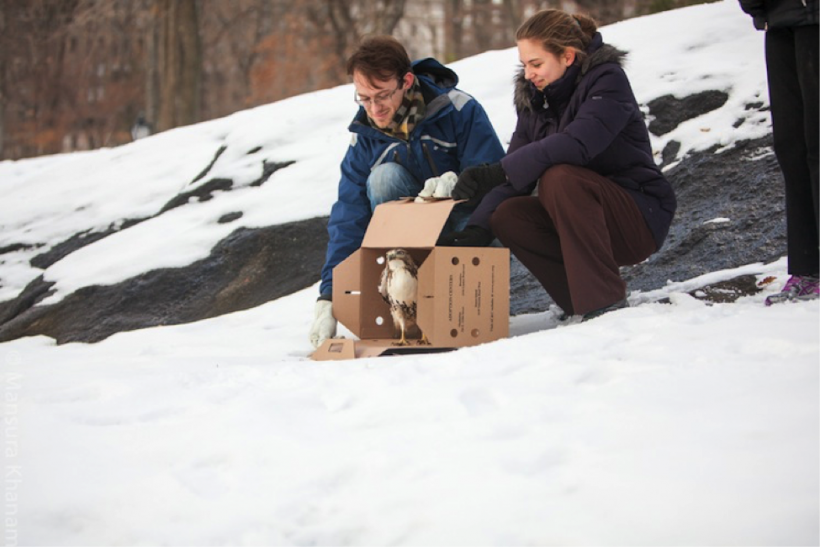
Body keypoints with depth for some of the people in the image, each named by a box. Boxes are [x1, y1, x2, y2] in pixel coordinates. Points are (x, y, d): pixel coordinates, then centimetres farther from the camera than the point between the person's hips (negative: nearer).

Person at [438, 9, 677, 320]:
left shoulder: (607, 81, -16)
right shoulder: (533, 97, 4)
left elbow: (576, 144, -36)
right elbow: (515, 174, -6)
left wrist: (497, 172, -41)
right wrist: (477, 230, -22)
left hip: (640, 219, -7)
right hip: (583, 220, 7)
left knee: (559, 178, -32)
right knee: (507, 216, -18)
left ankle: (606, 304, -27)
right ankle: (581, 304, -5)